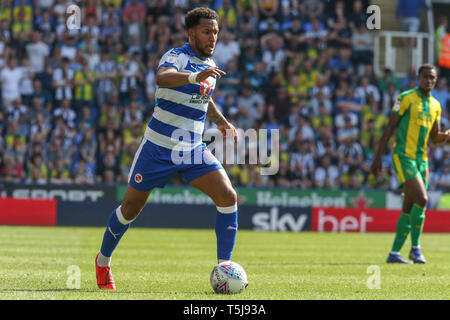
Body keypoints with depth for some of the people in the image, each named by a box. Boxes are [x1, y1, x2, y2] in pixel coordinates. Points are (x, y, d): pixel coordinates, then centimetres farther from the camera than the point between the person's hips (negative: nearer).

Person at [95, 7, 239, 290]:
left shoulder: (209, 65, 8)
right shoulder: (177, 56, -15)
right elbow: (163, 77, -41)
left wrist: (221, 121, 24)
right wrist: (196, 76, -57)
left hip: (193, 150, 6)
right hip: (158, 148, -5)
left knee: (228, 197, -14)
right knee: (131, 208, 7)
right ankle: (103, 261, 31)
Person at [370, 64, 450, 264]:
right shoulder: (406, 98, -6)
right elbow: (390, 128, -6)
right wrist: (378, 157, -9)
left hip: (421, 159, 7)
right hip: (403, 156, -7)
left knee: (409, 209, 6)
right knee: (421, 199, -20)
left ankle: (394, 253, 11)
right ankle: (415, 248, -9)